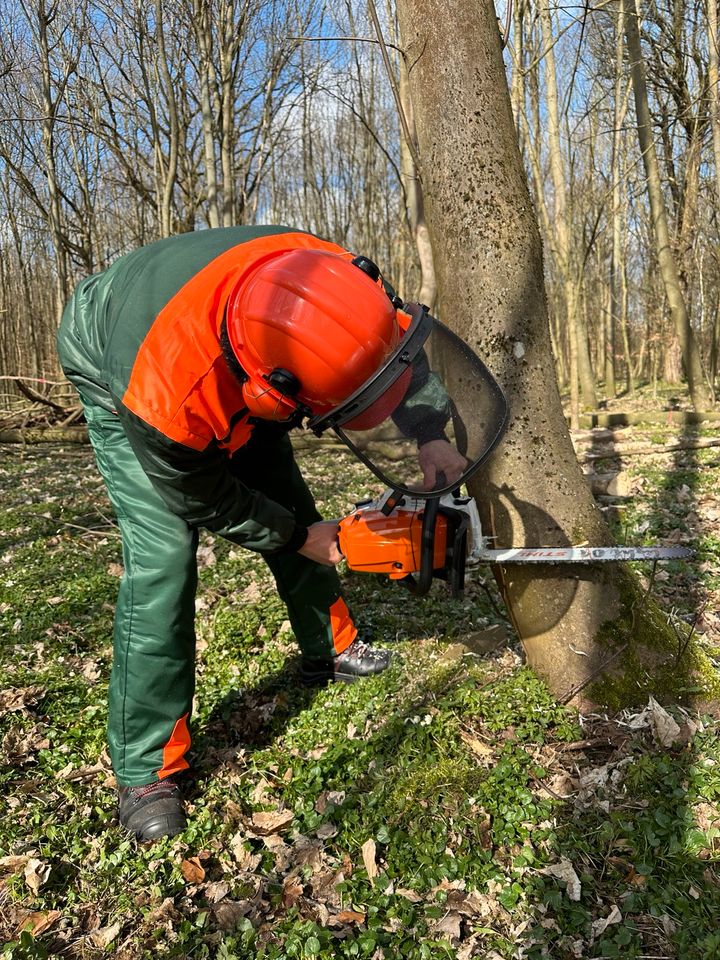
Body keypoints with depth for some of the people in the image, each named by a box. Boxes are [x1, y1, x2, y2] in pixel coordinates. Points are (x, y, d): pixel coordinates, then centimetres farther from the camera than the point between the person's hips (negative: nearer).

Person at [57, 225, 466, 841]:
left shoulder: (324, 279, -37)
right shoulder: (166, 405, -46)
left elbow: (395, 336, -13)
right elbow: (205, 502, -24)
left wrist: (431, 437, -19)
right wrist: (299, 538, -13)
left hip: (231, 377, 6)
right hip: (118, 380, -5)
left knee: (290, 505, 8)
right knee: (162, 555, -18)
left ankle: (329, 650, 33)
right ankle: (146, 769, -2)